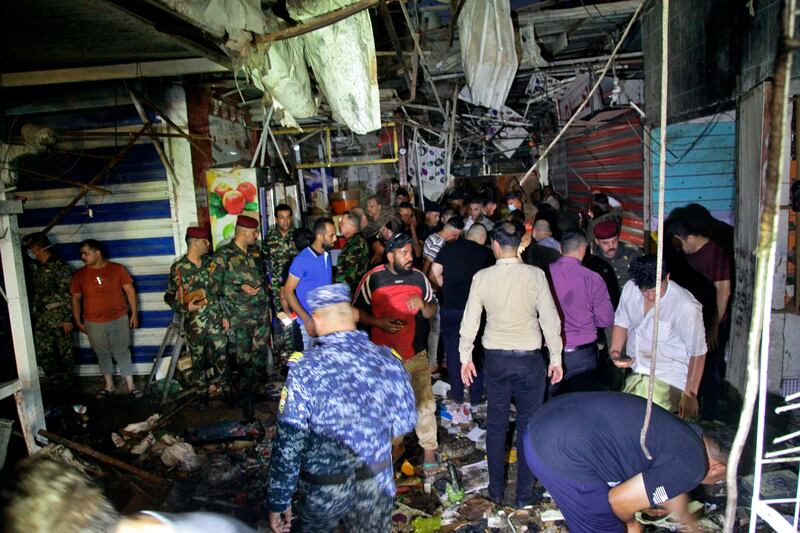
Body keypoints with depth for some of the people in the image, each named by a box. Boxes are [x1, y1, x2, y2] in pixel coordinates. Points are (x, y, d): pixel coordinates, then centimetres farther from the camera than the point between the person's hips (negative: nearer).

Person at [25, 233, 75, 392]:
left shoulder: (60, 266, -12)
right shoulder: (38, 268, 12)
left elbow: (68, 294, -15)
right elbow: (37, 293, 18)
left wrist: (67, 318, -18)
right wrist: (36, 315, 16)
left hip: (59, 318, -7)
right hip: (41, 319, 7)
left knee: (66, 352, 5)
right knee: (43, 353, 8)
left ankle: (66, 383, 20)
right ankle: (55, 383, 22)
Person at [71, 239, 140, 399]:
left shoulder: (117, 269, -5)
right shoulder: (79, 275, 1)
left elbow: (130, 291, -1)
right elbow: (76, 299, 8)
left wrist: (134, 313, -3)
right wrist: (78, 321, 7)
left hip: (119, 320, -2)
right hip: (94, 324, 2)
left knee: (122, 353, 4)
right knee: (102, 355, 14)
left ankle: (130, 386, 13)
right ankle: (109, 385, 29)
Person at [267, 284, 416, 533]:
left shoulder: (304, 371, -22)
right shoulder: (388, 359, -14)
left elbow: (288, 445, -19)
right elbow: (404, 424, -3)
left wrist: (278, 501, -7)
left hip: (324, 488, -2)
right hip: (378, 483, 2)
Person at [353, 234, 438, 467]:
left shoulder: (419, 277, 1)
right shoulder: (373, 278, -7)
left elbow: (433, 311, 8)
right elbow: (357, 311, -1)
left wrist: (423, 305, -15)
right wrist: (379, 322, -16)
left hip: (416, 353, 1)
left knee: (424, 402, 3)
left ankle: (429, 447, 20)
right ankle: (395, 443, 36)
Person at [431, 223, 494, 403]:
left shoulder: (448, 248, 2)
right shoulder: (486, 253, -3)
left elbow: (434, 274, -1)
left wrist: (448, 288, 11)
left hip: (449, 306, 1)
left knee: (453, 351, 13)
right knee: (476, 351, 13)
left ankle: (457, 393, 22)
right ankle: (476, 394, 21)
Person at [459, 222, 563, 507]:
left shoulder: (481, 278, -7)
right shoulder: (535, 275, -10)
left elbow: (470, 321, -2)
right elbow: (550, 320, -8)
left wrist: (466, 357, 10)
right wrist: (556, 358, 3)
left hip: (495, 358, 1)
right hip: (529, 358, -1)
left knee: (496, 424, 15)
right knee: (528, 425, 11)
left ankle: (496, 489, 28)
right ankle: (524, 493, 22)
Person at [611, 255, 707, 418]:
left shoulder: (686, 307, -22)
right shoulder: (630, 288, -7)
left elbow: (697, 353, -15)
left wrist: (690, 395, -12)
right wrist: (615, 352, -8)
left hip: (668, 381, -5)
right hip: (635, 375, 5)